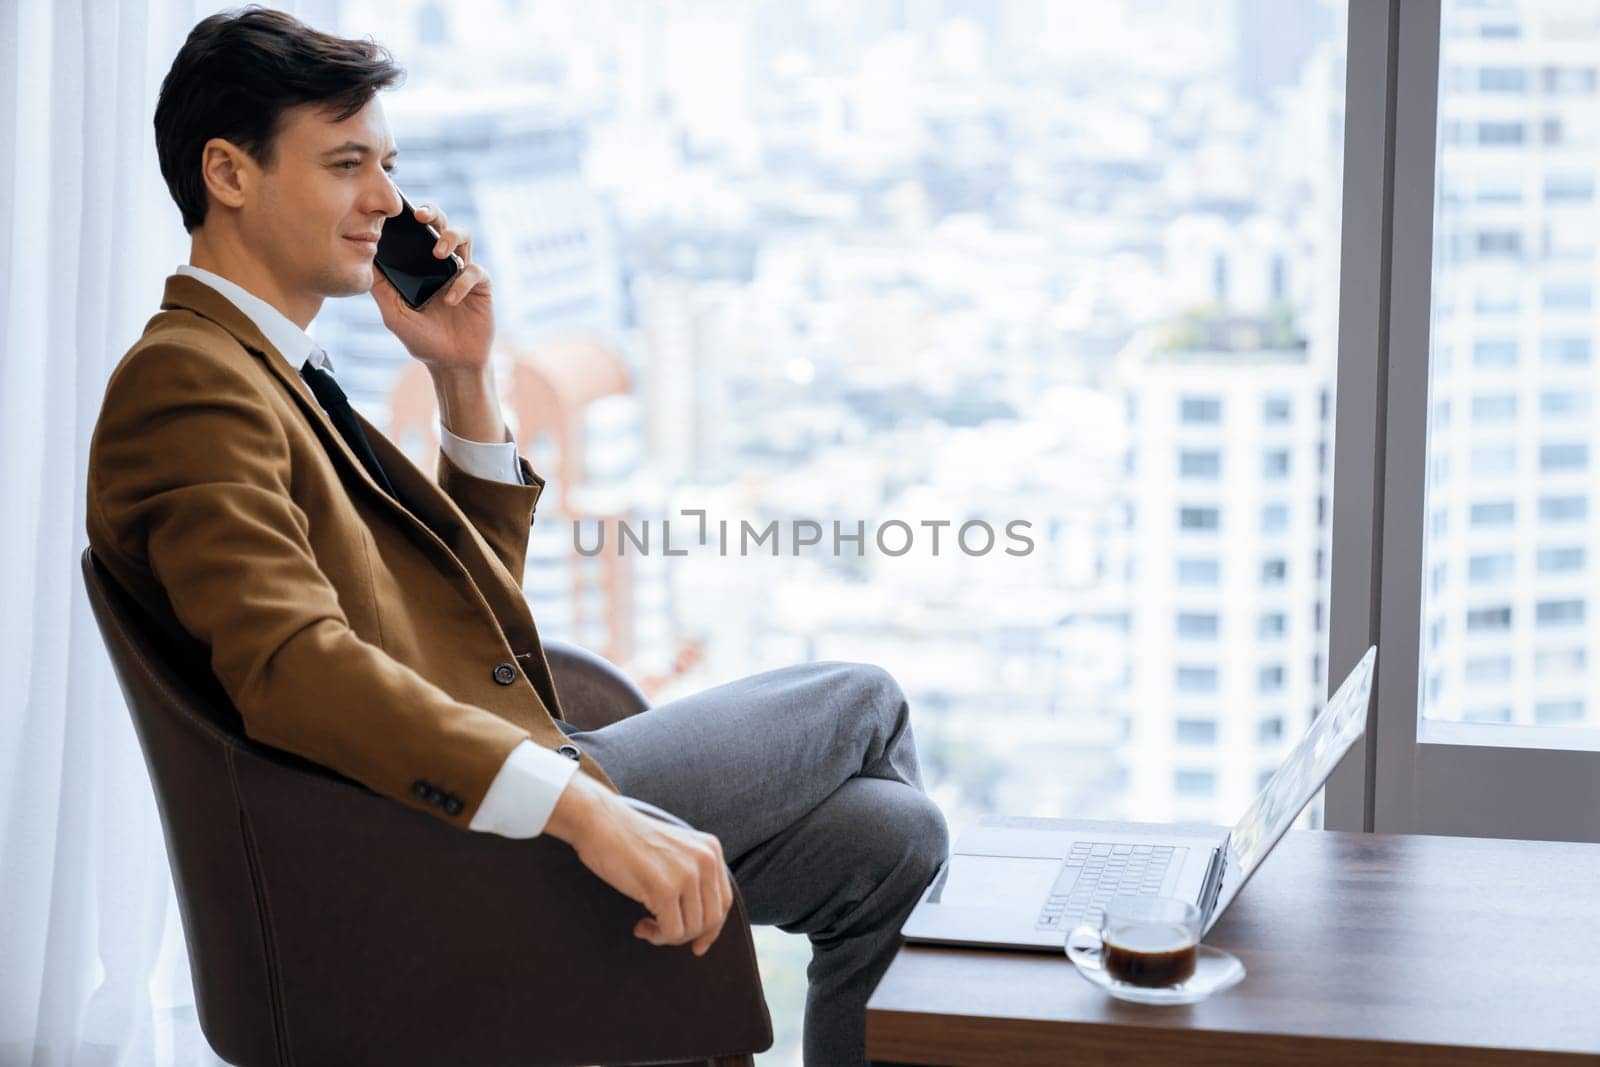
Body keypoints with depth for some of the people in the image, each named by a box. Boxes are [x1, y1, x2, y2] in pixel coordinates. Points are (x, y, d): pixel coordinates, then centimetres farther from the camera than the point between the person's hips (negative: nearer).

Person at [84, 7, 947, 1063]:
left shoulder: (284, 374, 17)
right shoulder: (185, 380, -16)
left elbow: (477, 591, 23)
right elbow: (292, 665, -31)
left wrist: (465, 377, 9)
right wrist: (584, 809, -37)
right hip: (444, 836, -9)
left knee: (886, 831, 7)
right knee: (862, 700, 7)